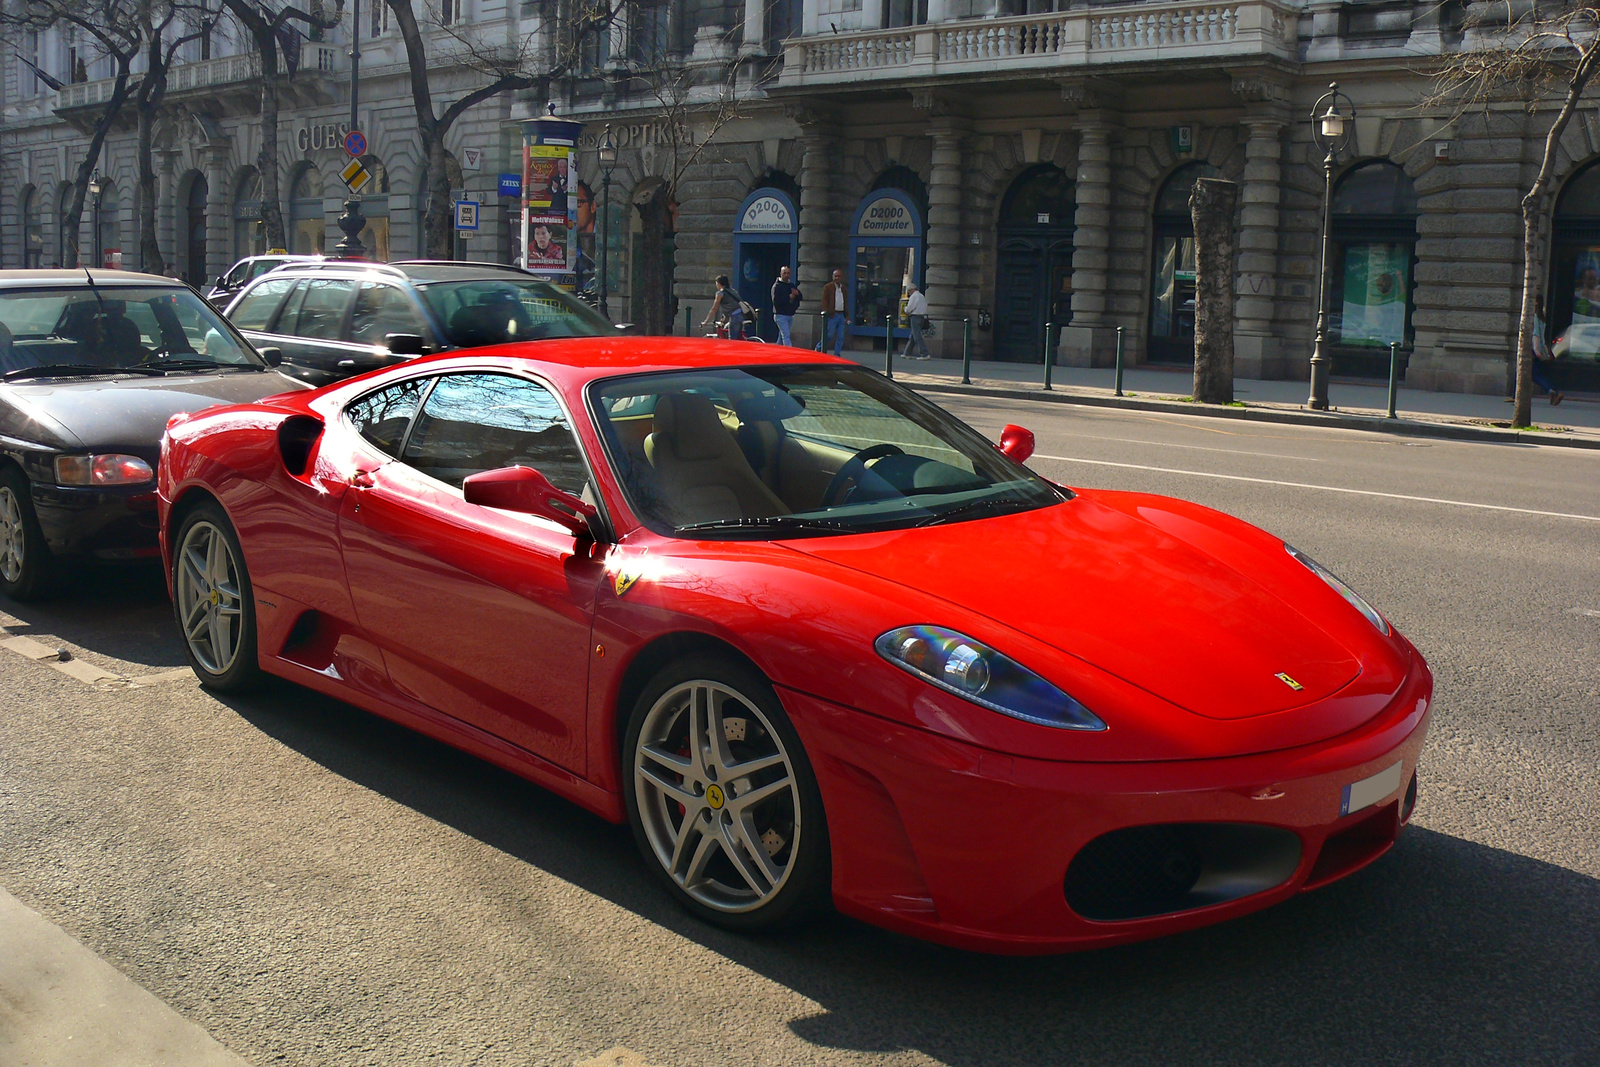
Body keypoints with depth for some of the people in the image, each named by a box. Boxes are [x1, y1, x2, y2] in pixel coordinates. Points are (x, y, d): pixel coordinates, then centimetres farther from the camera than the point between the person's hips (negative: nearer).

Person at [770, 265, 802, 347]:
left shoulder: (792, 285, 15)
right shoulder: (777, 286, -7)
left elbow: (801, 297, 11)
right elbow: (775, 300, -19)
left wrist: (797, 293, -12)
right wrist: (789, 297, -19)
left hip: (790, 315, 7)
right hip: (780, 315, -7)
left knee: (782, 336, 14)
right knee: (786, 336, -15)